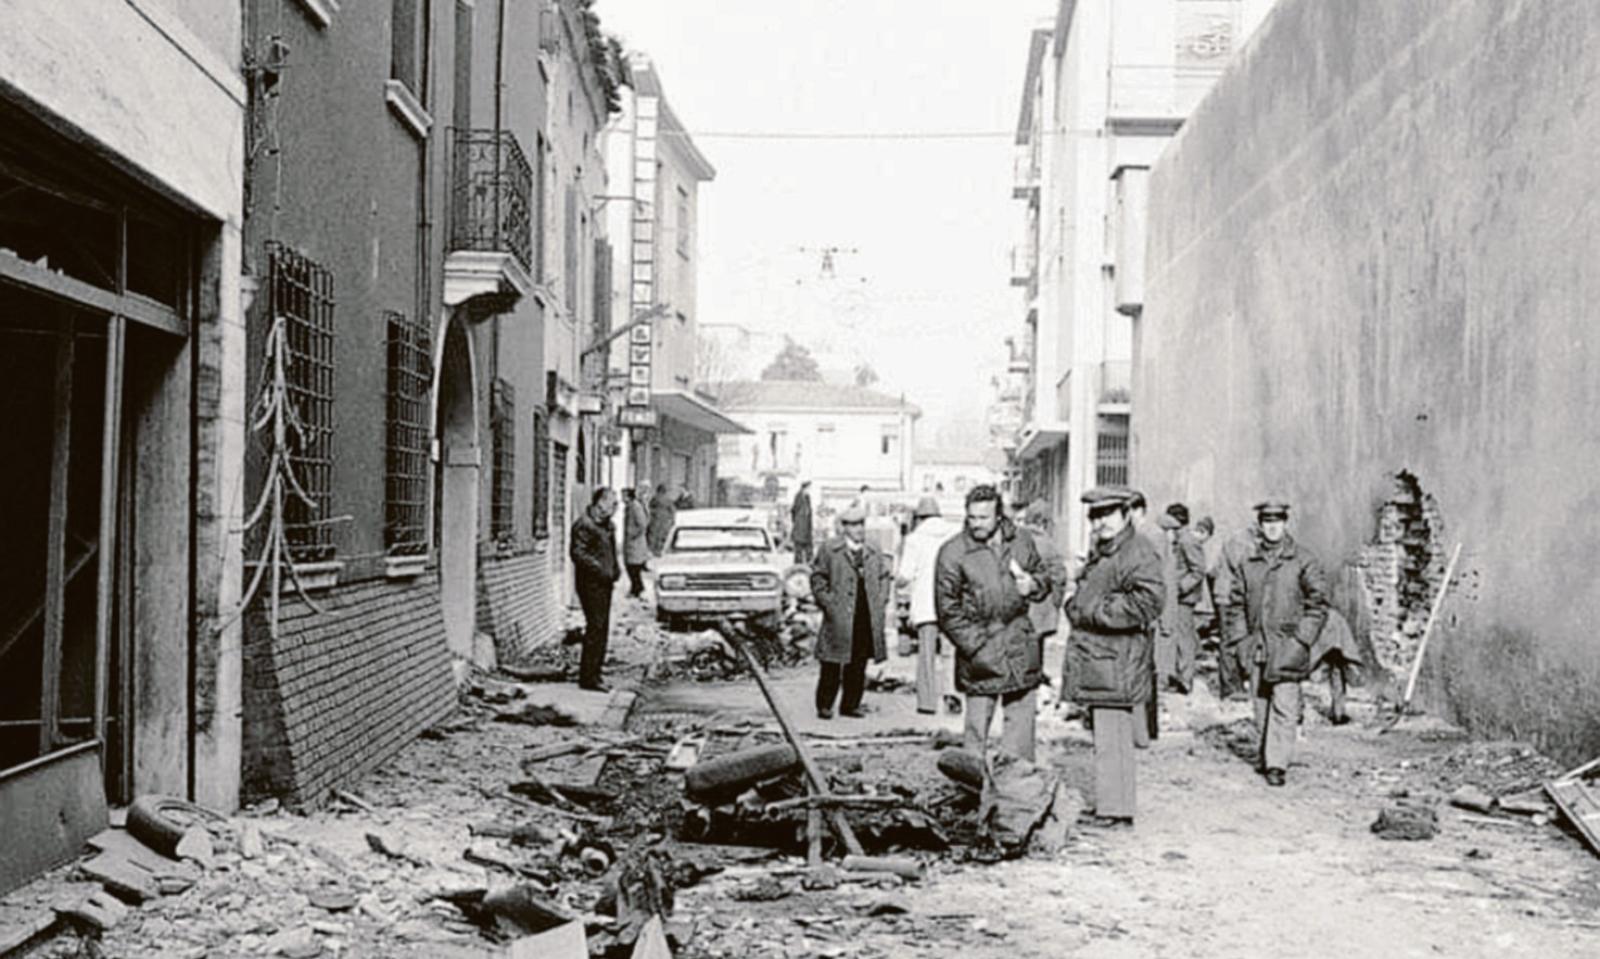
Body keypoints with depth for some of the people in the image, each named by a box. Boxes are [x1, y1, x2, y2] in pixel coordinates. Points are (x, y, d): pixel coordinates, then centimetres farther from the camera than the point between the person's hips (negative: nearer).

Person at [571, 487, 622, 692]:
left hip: (604, 583, 9)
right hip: (591, 583, -9)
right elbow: (577, 553, -19)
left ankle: (594, 674, 20)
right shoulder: (584, 525, -13)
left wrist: (615, 569, 12)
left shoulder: (607, 525, 17)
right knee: (595, 628, -11)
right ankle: (588, 678, -7)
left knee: (602, 629, 12)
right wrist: (599, 569, -22)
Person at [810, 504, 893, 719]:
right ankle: (824, 705, 7)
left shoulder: (874, 553, 13)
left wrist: (882, 602, 9)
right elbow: (818, 578, 0)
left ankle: (851, 704, 16)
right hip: (839, 618, -4)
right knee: (832, 665, -2)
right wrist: (828, 602, -9)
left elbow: (884, 577, 20)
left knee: (858, 665, 7)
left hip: (867, 619, 4)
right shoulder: (829, 550, -1)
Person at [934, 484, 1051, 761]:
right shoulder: (953, 552, -8)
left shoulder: (1022, 539, 4)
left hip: (1020, 645, 4)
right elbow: (947, 610, -7)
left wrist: (1033, 585, -6)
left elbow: (1043, 575, 19)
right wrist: (976, 647, -13)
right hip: (980, 651, -4)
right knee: (977, 720, -2)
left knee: (1021, 715, 10)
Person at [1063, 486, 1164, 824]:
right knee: (1106, 736, 15)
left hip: (1118, 665, -10)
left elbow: (1149, 601, -25)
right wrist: (1075, 607, 9)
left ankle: (1115, 810, -4)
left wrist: (1096, 611, -19)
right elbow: (1083, 602, 33)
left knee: (1112, 739, -8)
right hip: (1096, 662, 10)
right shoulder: (1098, 553, 18)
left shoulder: (1139, 553, -12)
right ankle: (1109, 805, 24)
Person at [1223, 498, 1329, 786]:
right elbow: (1236, 602, 14)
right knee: (1260, 703, 10)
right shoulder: (1243, 560, 7)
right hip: (1256, 645, 3)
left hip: (1288, 645, -3)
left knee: (1284, 706, -9)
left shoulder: (1303, 561, -1)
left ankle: (1277, 764, -8)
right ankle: (1266, 755, 23)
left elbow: (1318, 603, 1)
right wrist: (1240, 637, 5)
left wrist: (1302, 639, -6)